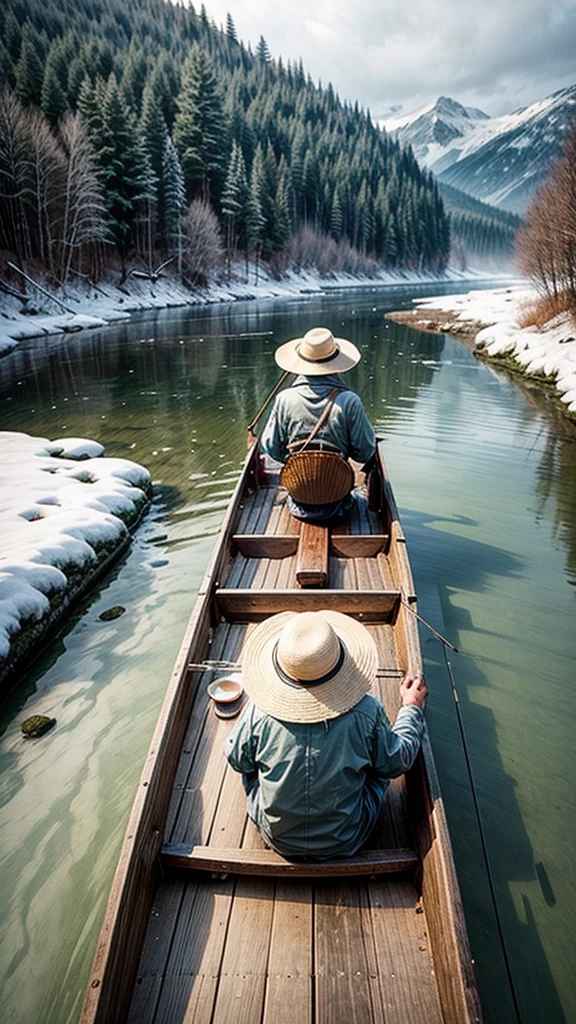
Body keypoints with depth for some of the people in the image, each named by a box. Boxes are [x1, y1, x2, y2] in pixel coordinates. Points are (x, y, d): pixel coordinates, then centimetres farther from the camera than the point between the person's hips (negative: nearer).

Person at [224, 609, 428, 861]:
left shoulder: (259, 712, -27)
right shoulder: (366, 713, -28)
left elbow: (236, 760, -5)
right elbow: (398, 762, -8)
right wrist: (412, 707, 7)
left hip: (277, 839, 1)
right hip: (344, 844, 0)